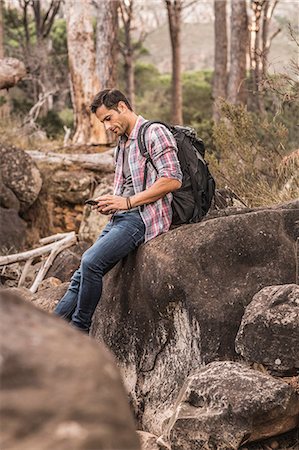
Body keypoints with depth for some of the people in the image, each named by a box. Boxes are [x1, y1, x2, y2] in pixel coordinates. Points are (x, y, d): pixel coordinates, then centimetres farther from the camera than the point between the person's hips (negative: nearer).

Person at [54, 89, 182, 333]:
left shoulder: (155, 133, -5)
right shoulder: (123, 144, 24)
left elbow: (172, 180, -16)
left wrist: (127, 201, -15)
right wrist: (109, 203, 8)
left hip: (143, 216, -9)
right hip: (121, 217, 9)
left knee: (91, 261, -25)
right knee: (83, 274, -3)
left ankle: (78, 332, -17)